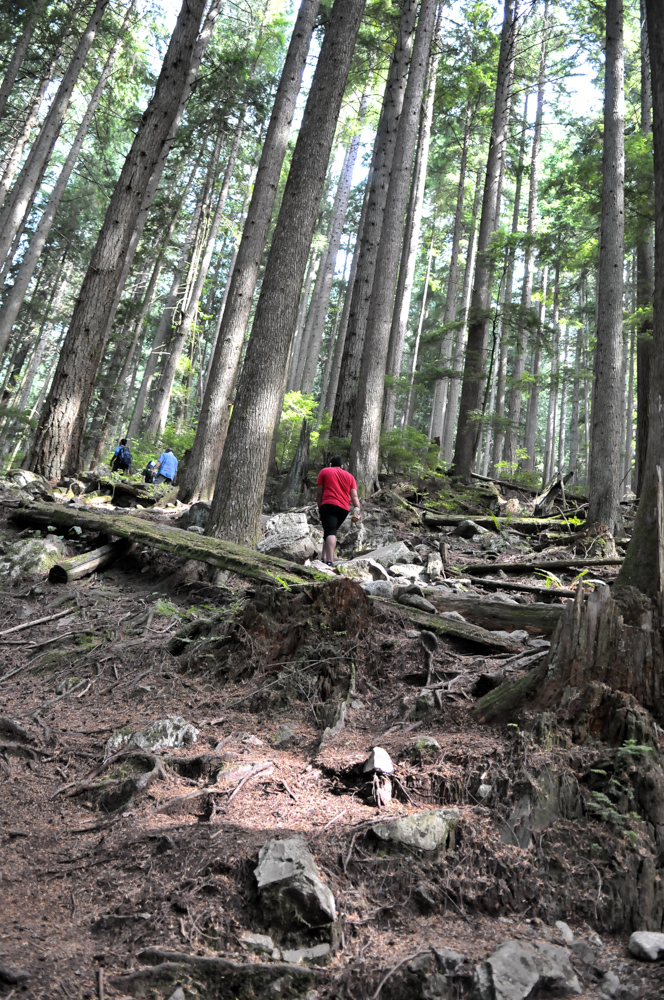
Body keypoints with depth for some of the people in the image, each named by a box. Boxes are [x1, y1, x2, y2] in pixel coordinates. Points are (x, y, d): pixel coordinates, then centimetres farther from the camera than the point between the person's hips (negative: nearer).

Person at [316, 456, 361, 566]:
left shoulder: (324, 471, 16)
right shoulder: (349, 476, 23)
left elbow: (319, 493, 8)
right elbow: (354, 496, 9)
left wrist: (319, 508, 15)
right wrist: (358, 512, 0)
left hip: (329, 505, -4)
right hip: (344, 508, 4)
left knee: (330, 532, -15)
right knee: (332, 531, 19)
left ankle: (329, 561, -30)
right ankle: (325, 557, 11)